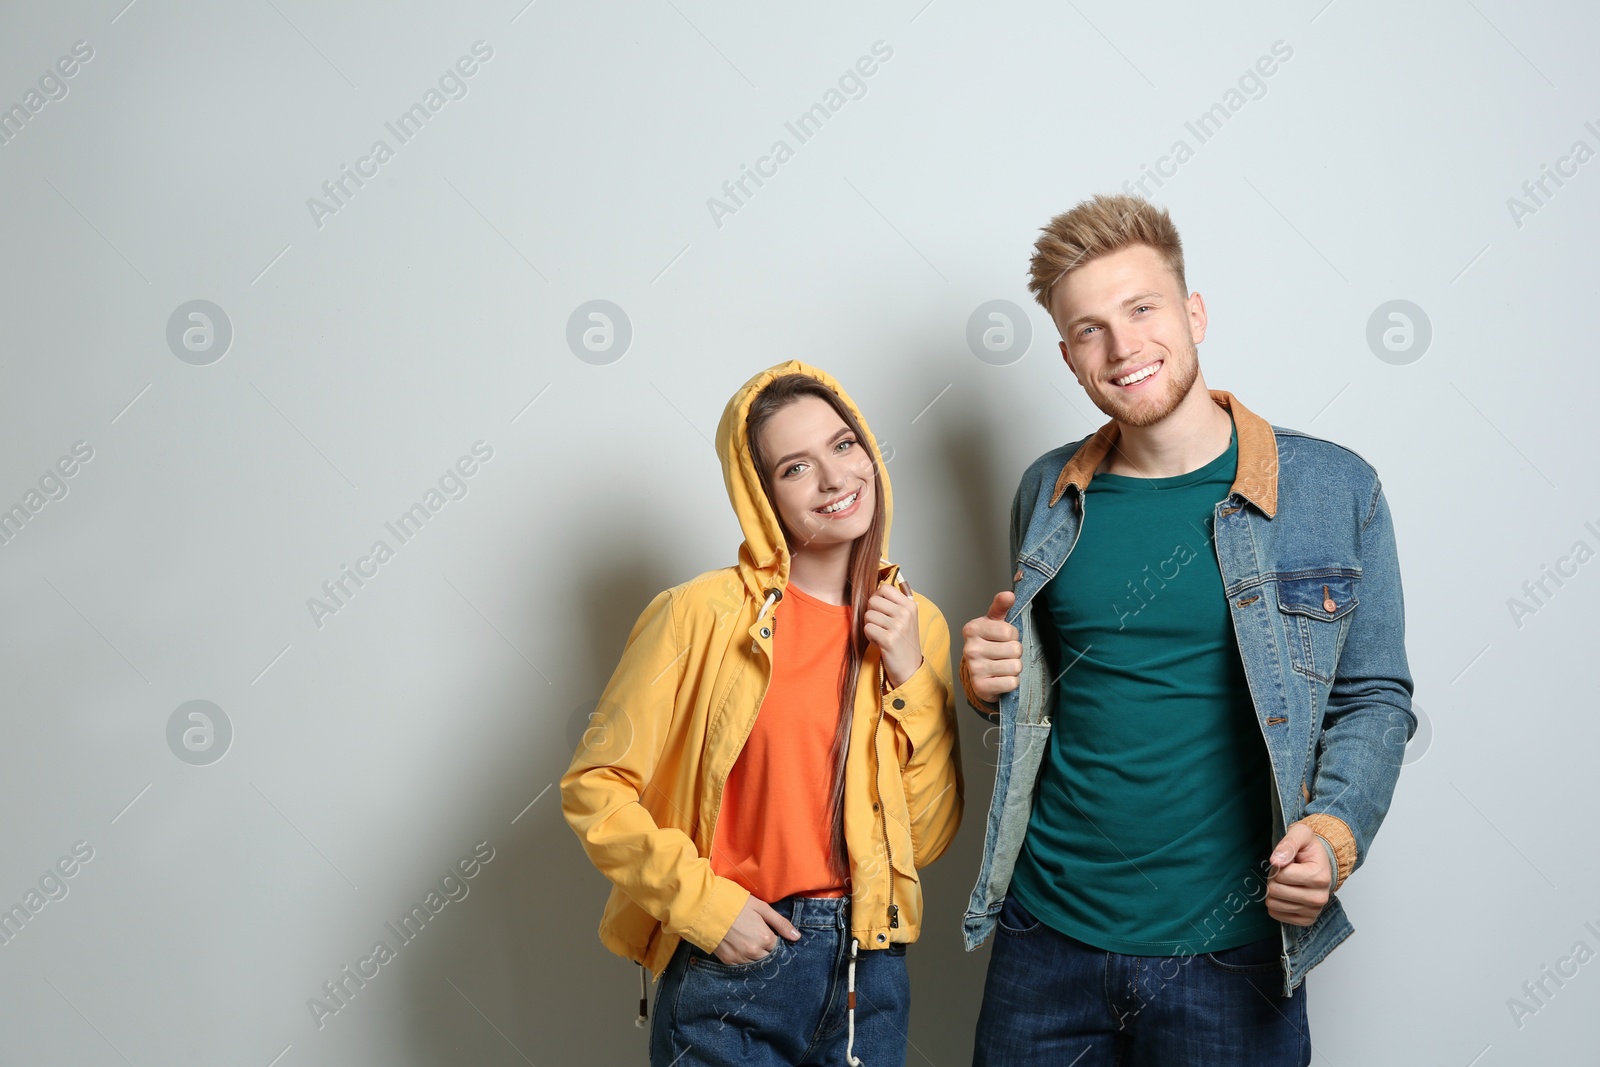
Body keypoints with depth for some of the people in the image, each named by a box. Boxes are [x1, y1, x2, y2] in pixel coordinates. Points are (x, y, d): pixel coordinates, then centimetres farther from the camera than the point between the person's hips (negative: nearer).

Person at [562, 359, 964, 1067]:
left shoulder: (915, 624, 2)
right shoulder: (705, 612, -10)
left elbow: (927, 839, 1)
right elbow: (595, 788, -7)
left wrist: (912, 677, -7)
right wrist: (702, 900, -14)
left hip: (870, 971, 4)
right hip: (731, 967, -3)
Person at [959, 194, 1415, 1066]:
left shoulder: (1333, 489, -4)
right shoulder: (1050, 493, 4)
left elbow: (1375, 698, 2)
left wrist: (1339, 825, -16)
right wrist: (993, 686, -4)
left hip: (1229, 956, -2)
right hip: (1046, 933, 3)